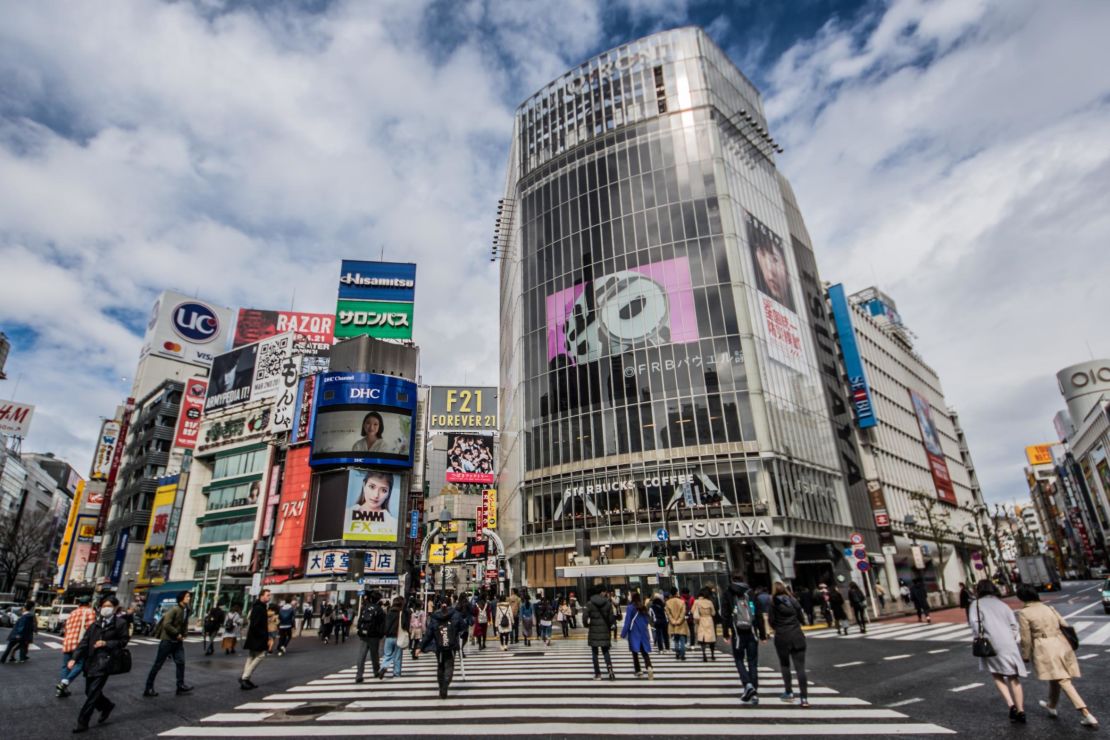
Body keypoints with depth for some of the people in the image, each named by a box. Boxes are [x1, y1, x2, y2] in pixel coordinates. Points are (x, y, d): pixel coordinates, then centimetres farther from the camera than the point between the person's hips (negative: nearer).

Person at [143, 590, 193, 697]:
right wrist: (177, 634, -18)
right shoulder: (174, 609, -19)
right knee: (158, 664, 4)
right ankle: (148, 688, 15)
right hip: (167, 640, -7)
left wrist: (183, 635, 2)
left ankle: (181, 686, 7)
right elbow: (166, 624, -24)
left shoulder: (186, 610, 6)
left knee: (181, 662, 2)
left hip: (178, 641, 7)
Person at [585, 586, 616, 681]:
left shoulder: (590, 603, -6)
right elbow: (611, 617, -4)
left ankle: (597, 674, 10)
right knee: (605, 651, 14)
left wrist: (587, 626, 7)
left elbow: (585, 617, -11)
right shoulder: (608, 603, -4)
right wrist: (610, 626, 14)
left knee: (595, 653, 10)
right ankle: (609, 667, -10)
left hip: (594, 631, -1)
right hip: (605, 630, 1)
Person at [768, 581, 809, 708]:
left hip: (782, 637, -2)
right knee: (800, 667, 0)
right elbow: (801, 618, 9)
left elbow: (771, 620, -5)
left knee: (785, 665, 15)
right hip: (797, 636, 2)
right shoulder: (794, 600, 5)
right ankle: (804, 697, -5)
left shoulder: (773, 603, -3)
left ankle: (789, 693, 18)